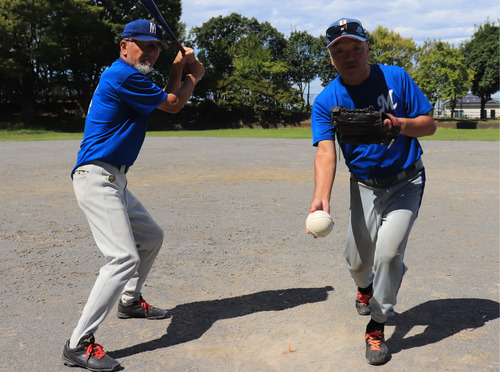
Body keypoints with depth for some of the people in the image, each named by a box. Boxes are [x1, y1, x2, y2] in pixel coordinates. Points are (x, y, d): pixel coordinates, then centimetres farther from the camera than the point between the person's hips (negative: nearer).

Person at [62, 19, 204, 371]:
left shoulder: (132, 78, 18)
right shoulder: (122, 75, -13)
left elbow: (166, 97, 21)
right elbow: (172, 104, -6)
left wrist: (180, 66, 14)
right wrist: (192, 77, 12)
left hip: (114, 181, 11)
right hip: (97, 178, -11)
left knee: (151, 236, 24)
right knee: (124, 257, -20)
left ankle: (131, 301, 41)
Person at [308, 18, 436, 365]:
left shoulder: (396, 78, -10)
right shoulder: (325, 101, -11)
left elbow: (430, 125, -6)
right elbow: (326, 152, -24)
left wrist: (398, 124, -29)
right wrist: (322, 196, -42)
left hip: (406, 182, -1)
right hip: (365, 185, 2)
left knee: (388, 252, -16)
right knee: (358, 258, 3)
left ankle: (377, 326, 6)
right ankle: (365, 286, 43)